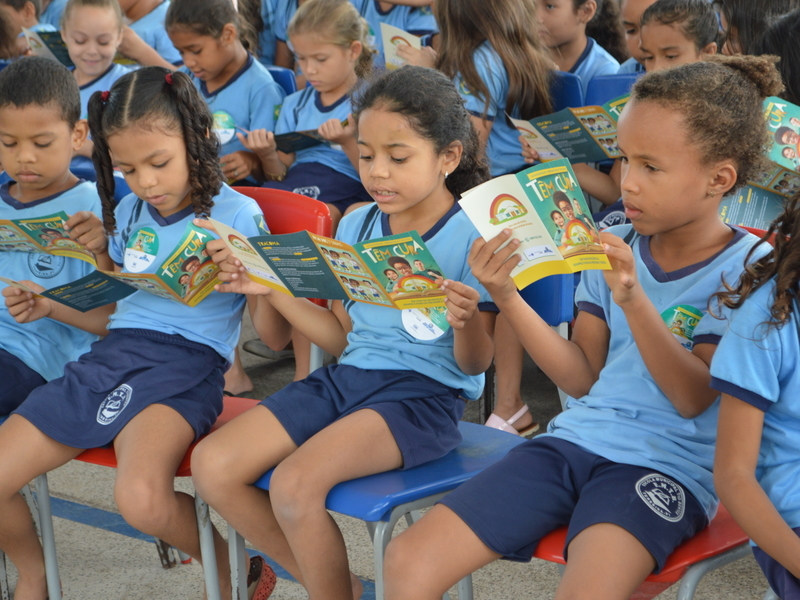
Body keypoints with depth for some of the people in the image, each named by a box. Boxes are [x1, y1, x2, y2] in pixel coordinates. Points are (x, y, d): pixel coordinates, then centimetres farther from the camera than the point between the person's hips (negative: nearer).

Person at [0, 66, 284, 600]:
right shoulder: (129, 214, 16)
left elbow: (273, 336, -3)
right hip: (110, 356, 6)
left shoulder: (237, 214, -2)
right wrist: (50, 308, 13)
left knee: (141, 499, -34)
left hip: (185, 361, -6)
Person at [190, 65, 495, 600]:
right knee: (213, 466, -7)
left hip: (425, 391, -7)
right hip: (348, 376, 7)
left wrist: (467, 320, -29)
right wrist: (272, 290, 6)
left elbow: (473, 365, -7)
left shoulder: (472, 236, -9)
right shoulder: (356, 227, 9)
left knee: (295, 483, -29)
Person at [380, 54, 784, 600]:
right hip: (576, 438, 5)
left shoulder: (745, 269, -6)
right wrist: (507, 296, -4)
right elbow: (584, 378, 9)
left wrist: (633, 300, -26)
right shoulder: (616, 247, 9)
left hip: (666, 466, -5)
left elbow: (693, 399, -12)